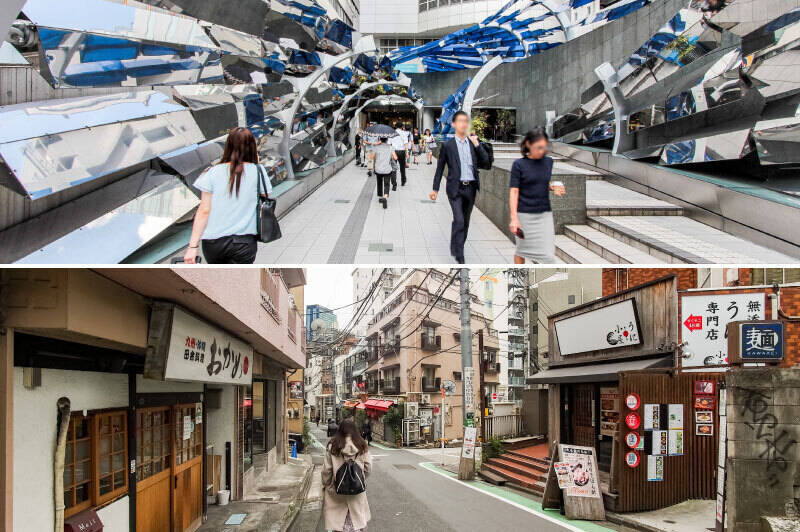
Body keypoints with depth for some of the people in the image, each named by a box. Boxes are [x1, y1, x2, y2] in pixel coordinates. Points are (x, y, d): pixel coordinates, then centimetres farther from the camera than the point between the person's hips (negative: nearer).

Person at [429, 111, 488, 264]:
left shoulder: (474, 142, 9)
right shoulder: (448, 145, -1)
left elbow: (485, 160, 1)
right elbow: (440, 168, 4)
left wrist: (476, 144, -9)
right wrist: (435, 189, 3)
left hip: (471, 188, 4)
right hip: (455, 188, -4)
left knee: (465, 221, 12)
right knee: (459, 220, -15)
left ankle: (458, 248, 29)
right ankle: (458, 253, -9)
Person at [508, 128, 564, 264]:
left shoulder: (548, 161, 5)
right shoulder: (519, 165, -7)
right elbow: (514, 191, -9)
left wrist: (553, 187, -2)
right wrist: (514, 218, -16)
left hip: (545, 214, 3)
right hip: (524, 214, -3)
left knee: (548, 254, -4)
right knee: (522, 249, 11)